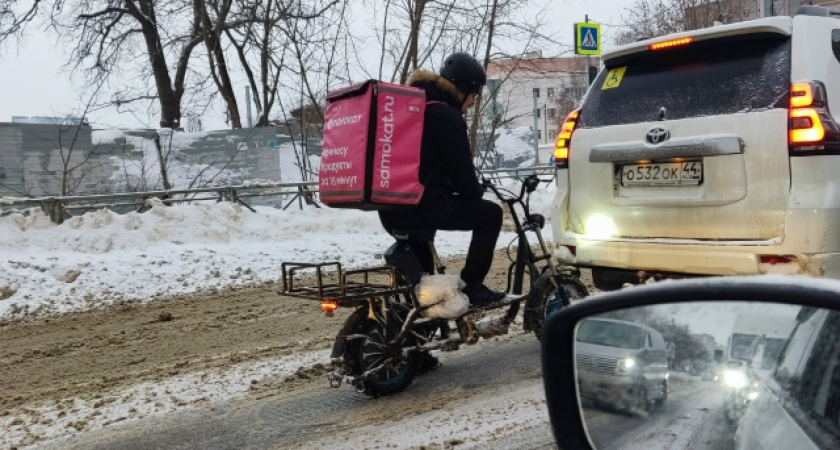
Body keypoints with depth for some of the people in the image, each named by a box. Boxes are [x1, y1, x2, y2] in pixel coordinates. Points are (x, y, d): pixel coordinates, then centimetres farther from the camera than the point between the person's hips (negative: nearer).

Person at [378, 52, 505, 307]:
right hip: (421, 204, -9)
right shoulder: (446, 115, -9)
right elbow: (460, 168, -12)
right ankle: (471, 285, 3)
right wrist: (477, 193, 9)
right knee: (490, 213, 2)